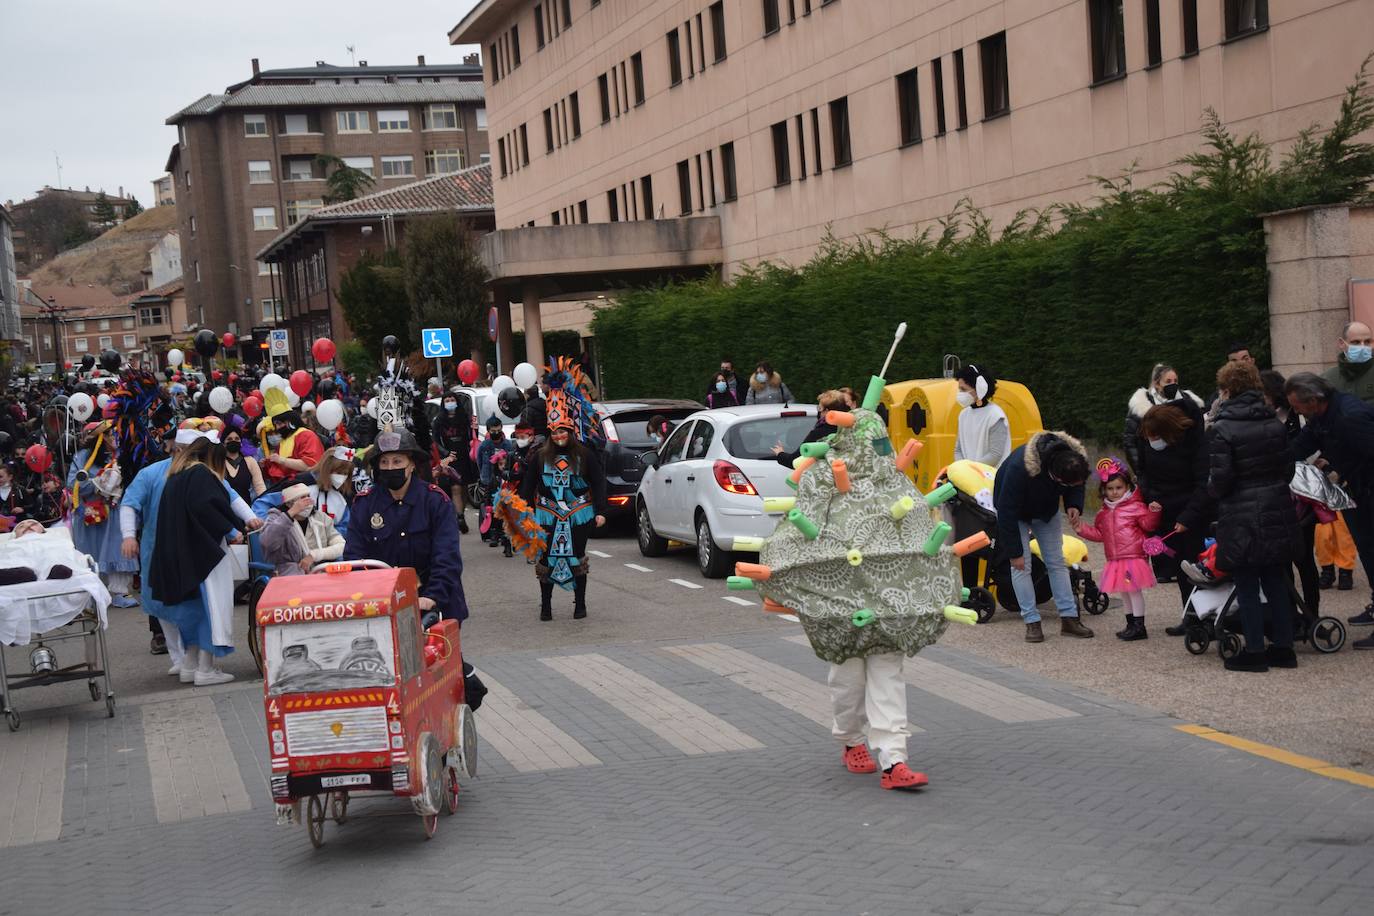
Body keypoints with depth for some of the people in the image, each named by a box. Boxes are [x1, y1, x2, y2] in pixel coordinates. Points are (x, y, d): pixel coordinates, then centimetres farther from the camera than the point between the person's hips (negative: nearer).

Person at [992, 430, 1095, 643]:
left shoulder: (1074, 457, -28)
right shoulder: (1019, 468, -44)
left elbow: (1076, 486, -3)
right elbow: (1007, 512, -34)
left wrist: (1074, 504, -26)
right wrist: (1014, 552, -29)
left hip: (1046, 511, 5)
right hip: (1015, 512, -4)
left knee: (1057, 562, 1)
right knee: (1021, 566, -11)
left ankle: (1069, 618, 4)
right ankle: (1032, 622, -6)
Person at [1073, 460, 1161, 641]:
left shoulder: (1135, 507, -6)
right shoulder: (1104, 513, 14)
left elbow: (1148, 524, -12)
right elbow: (1099, 534, 20)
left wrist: (1153, 513, -29)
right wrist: (1083, 529, 10)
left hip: (1134, 557, -7)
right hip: (1115, 560, 7)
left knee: (1134, 590, -7)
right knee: (1124, 592, 14)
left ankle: (1139, 627, -2)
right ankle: (1131, 624, 24)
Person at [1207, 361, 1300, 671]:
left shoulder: (1222, 430, -14)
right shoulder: (1275, 424, 5)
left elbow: (1220, 478, -16)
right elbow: (1288, 467, 10)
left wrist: (1212, 490, 5)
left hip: (1241, 517, -6)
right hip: (1277, 511, 6)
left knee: (1247, 586, 3)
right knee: (1276, 581, 14)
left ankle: (1255, 652, 6)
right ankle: (1284, 647, 18)